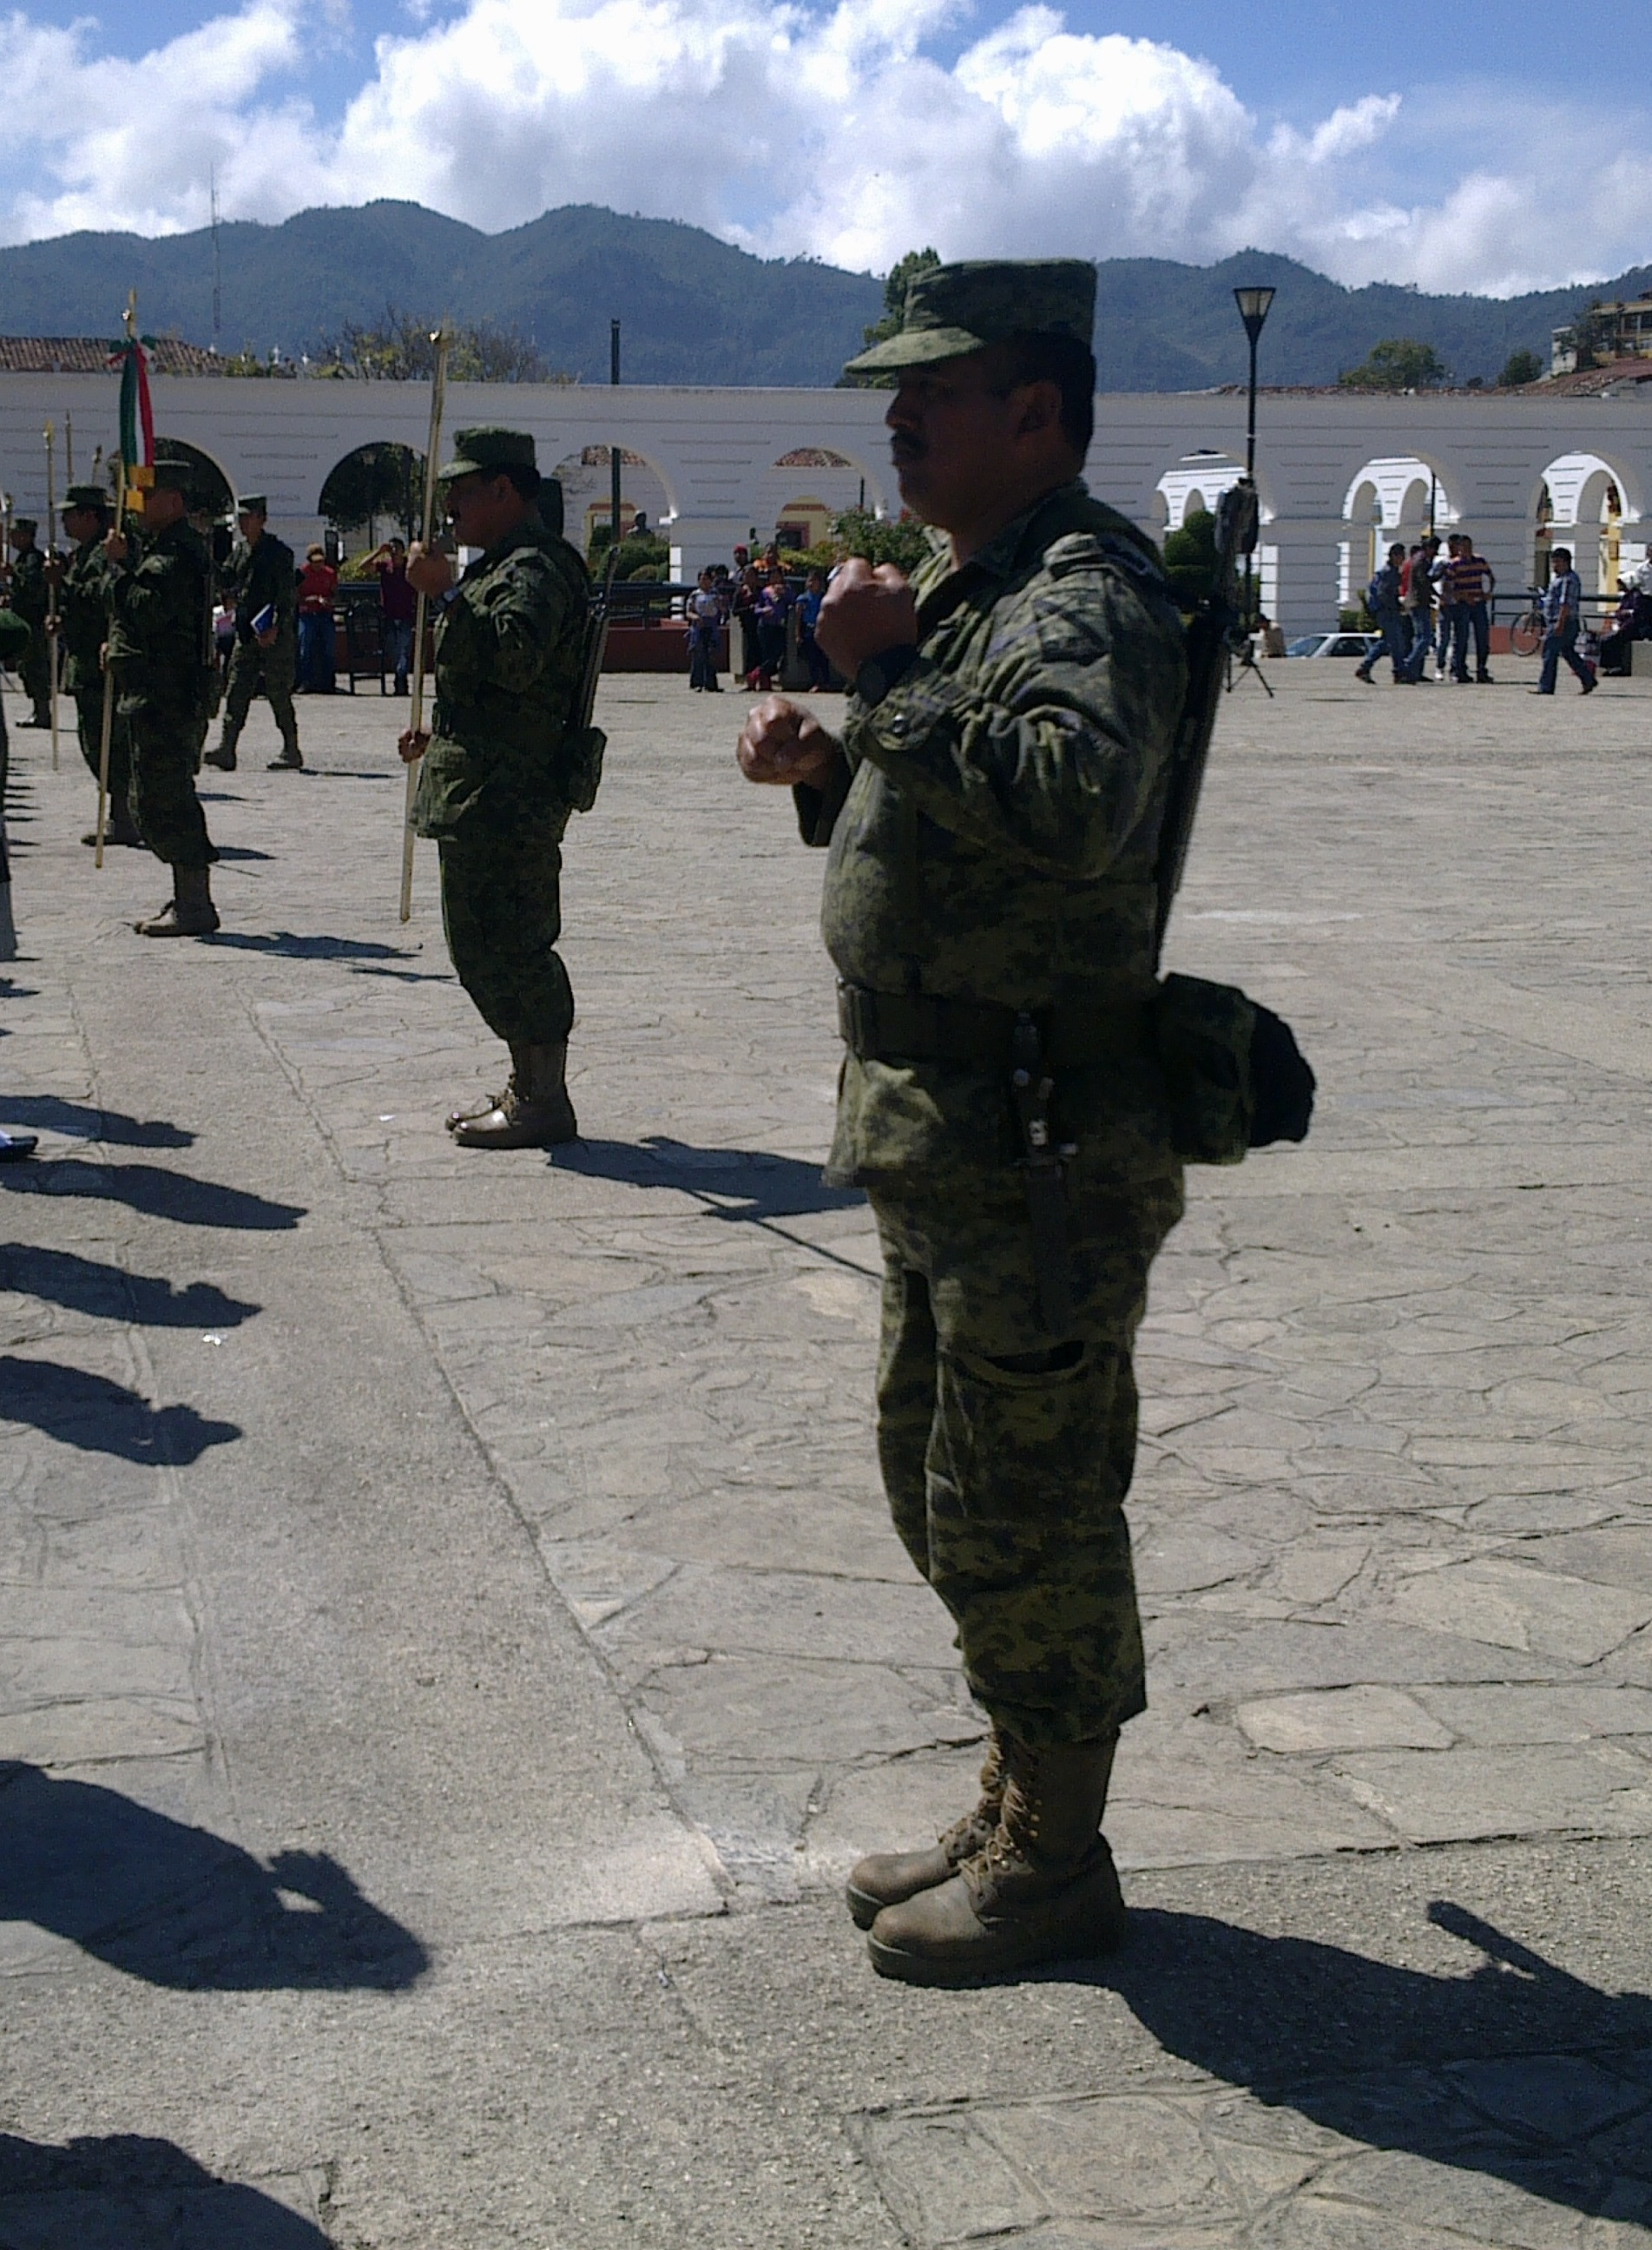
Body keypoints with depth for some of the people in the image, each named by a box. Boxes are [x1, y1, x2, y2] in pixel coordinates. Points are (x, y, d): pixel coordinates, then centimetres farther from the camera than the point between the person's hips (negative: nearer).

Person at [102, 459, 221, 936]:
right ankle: (189, 899, 19)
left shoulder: (178, 553, -14)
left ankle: (194, 905, -7)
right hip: (157, 694, 11)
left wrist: (121, 564, -14)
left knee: (165, 796, -10)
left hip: (168, 696, -11)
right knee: (156, 796, 14)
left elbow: (145, 610, -24)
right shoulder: (163, 547, 20)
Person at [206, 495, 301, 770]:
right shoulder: (239, 550, 14)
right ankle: (226, 749, -4)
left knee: (278, 694, -2)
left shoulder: (278, 552, -7)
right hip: (246, 633, 7)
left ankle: (291, 753, 6)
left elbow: (288, 595, -12)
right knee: (236, 692, -1)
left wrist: (275, 628, -20)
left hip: (274, 636, -7)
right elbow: (226, 582, 20)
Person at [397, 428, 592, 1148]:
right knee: (487, 943, 16)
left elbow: (517, 658, -32)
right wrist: (443, 737, 26)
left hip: (508, 798, -11)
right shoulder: (504, 565, 21)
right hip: (484, 794, 11)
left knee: (507, 942, -9)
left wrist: (448, 595, -30)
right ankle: (526, 1088, 24)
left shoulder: (534, 568, -14)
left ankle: (545, 1103, -4)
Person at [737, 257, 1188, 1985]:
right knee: (940, 1474, 19)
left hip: (1037, 1141, -11)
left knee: (1021, 1505, 0)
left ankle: (1053, 1864, 16)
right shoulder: (972, 581, 16)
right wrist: (824, 765, 8)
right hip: (944, 1126, 11)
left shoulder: (1088, 590, -17)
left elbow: (1071, 803, -36)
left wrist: (888, 672, -28)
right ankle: (1015, 1810, 34)